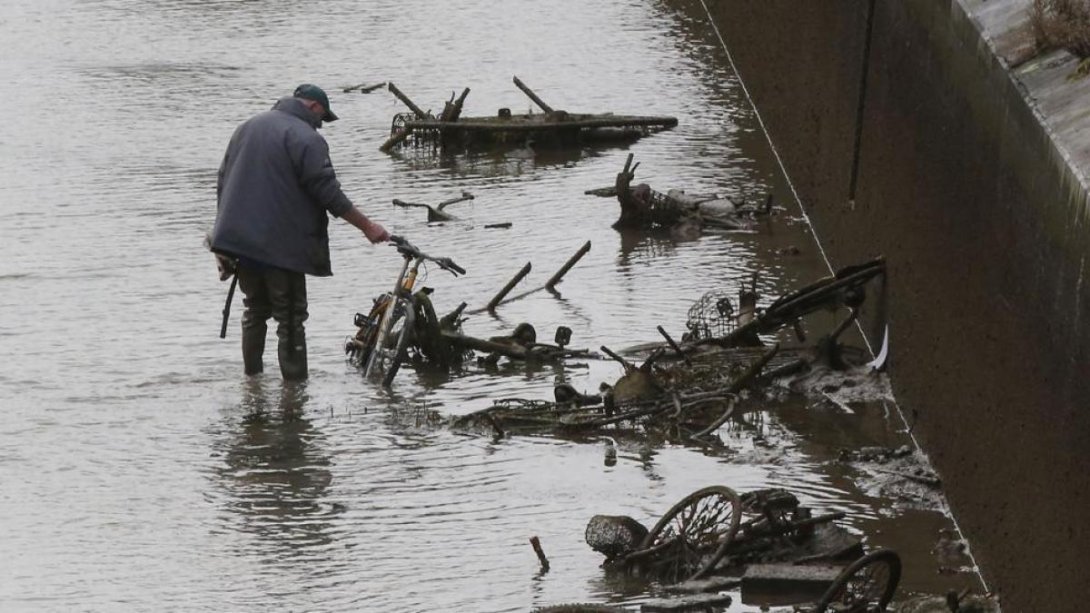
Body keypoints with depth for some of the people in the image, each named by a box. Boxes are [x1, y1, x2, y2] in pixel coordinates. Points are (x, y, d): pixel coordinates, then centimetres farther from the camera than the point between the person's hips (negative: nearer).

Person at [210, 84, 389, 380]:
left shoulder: (246, 128, 16)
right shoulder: (306, 138, -10)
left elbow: (223, 183, 20)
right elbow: (328, 193, -14)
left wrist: (224, 241, 26)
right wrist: (367, 227, -7)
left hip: (238, 240, 7)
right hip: (281, 247, -7)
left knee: (255, 311, 20)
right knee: (290, 318, -2)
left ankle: (252, 378, 22)